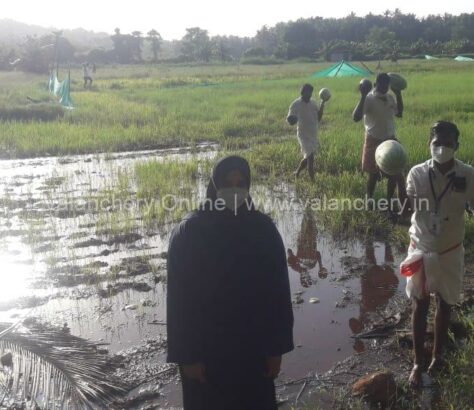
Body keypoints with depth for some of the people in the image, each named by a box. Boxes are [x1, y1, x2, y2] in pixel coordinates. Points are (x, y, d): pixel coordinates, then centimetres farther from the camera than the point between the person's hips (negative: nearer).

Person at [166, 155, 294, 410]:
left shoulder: (263, 229, -6)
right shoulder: (188, 233, -12)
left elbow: (278, 292, -2)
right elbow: (179, 300, -10)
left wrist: (276, 348, -1)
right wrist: (186, 355, -10)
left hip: (253, 348, 2)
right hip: (204, 349, -2)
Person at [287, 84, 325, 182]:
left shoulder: (313, 103, 6)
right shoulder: (295, 105, -11)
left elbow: (318, 118, 8)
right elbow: (289, 119, -10)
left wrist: (322, 105, -3)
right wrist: (291, 120, -34)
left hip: (313, 135, 7)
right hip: (304, 135, -7)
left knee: (308, 157, 15)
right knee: (310, 157, -14)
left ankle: (297, 173, 36)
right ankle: (313, 181, -8)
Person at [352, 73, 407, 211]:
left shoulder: (390, 98, 3)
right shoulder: (369, 99, -18)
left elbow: (399, 113, 19)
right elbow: (356, 118, -30)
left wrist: (398, 94, 9)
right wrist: (363, 96, -34)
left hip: (390, 140, 6)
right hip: (374, 141, -6)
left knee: (394, 172, 7)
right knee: (374, 174, 6)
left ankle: (389, 201, 21)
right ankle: (369, 199, 24)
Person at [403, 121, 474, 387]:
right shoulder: (417, 174, -12)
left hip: (450, 252, 1)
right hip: (421, 249, 0)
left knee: (445, 304, 16)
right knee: (420, 306, 10)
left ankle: (438, 355, 36)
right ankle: (418, 362, 24)